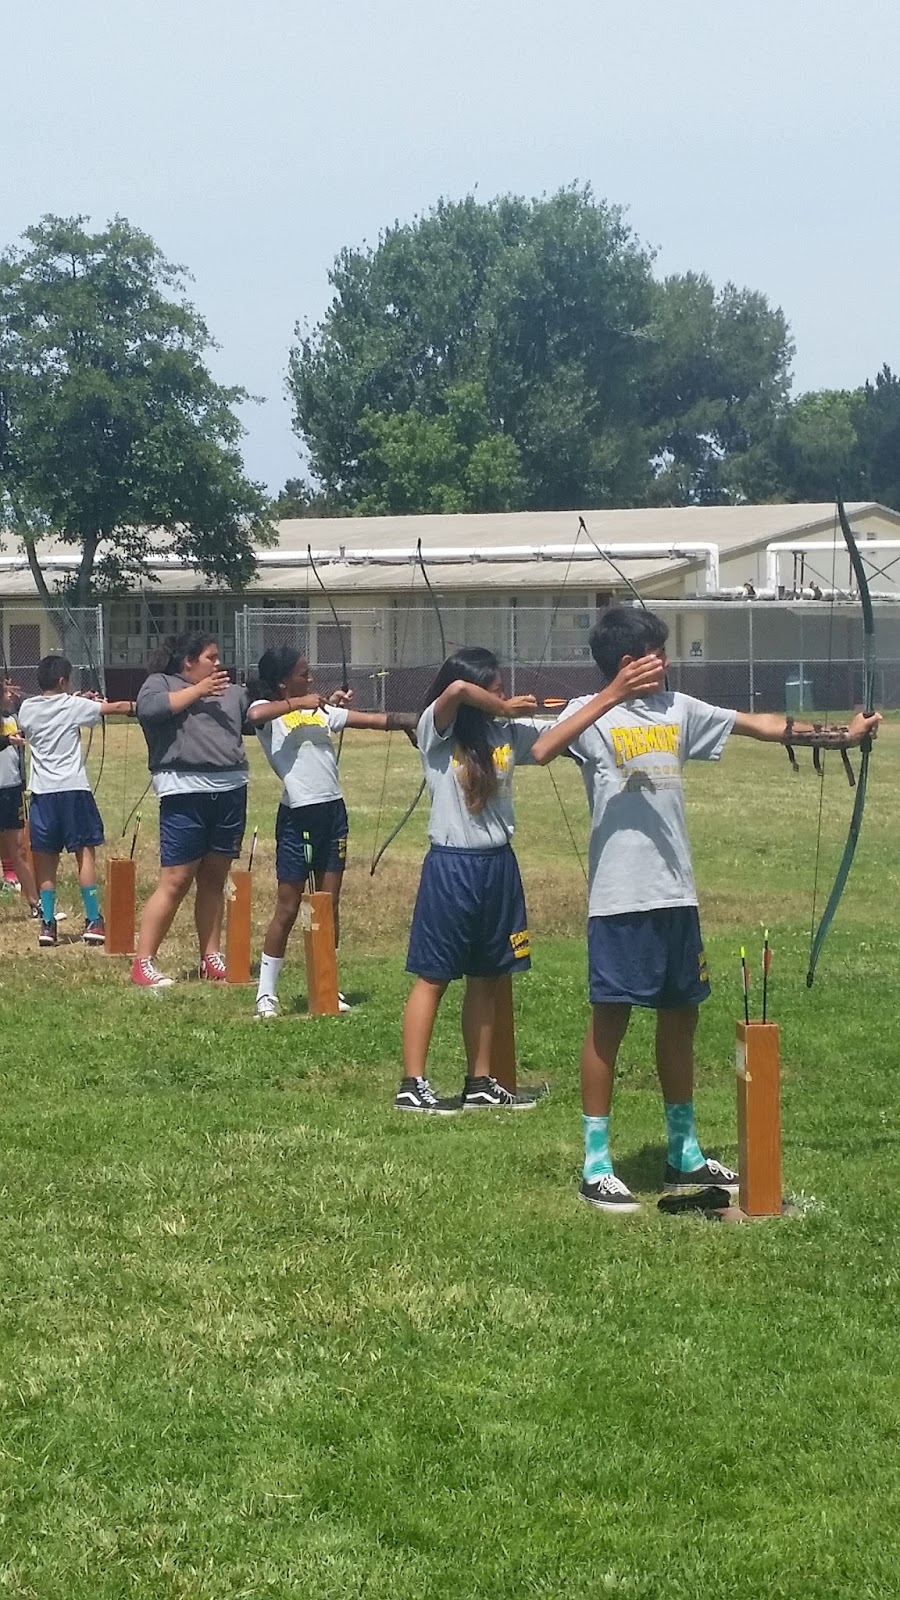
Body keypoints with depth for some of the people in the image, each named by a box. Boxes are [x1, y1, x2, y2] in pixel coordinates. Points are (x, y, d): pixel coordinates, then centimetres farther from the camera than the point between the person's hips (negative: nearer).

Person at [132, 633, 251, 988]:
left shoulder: (232, 692, 22)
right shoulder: (160, 683, 6)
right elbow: (148, 709, -14)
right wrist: (198, 691, -9)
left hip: (231, 792, 6)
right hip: (185, 795, -6)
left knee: (214, 880, 10)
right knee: (175, 882, -8)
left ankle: (210, 958, 16)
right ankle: (143, 963, -4)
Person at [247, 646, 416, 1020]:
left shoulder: (322, 709, 13)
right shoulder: (268, 711, -4)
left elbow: (377, 719, 9)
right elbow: (254, 716, -30)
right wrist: (299, 703, -21)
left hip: (333, 811, 6)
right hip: (298, 815, -6)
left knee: (330, 905, 10)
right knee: (287, 908, -2)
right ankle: (266, 993, 7)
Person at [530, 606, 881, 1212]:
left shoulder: (678, 709, 12)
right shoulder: (592, 713, -7)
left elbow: (756, 724, 17)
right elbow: (543, 752, -26)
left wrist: (839, 733, 17)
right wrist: (612, 696, -29)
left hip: (677, 893, 7)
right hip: (620, 896, -7)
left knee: (680, 1016, 14)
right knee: (610, 1021, -2)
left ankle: (685, 1154, 26)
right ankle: (596, 1165, 5)